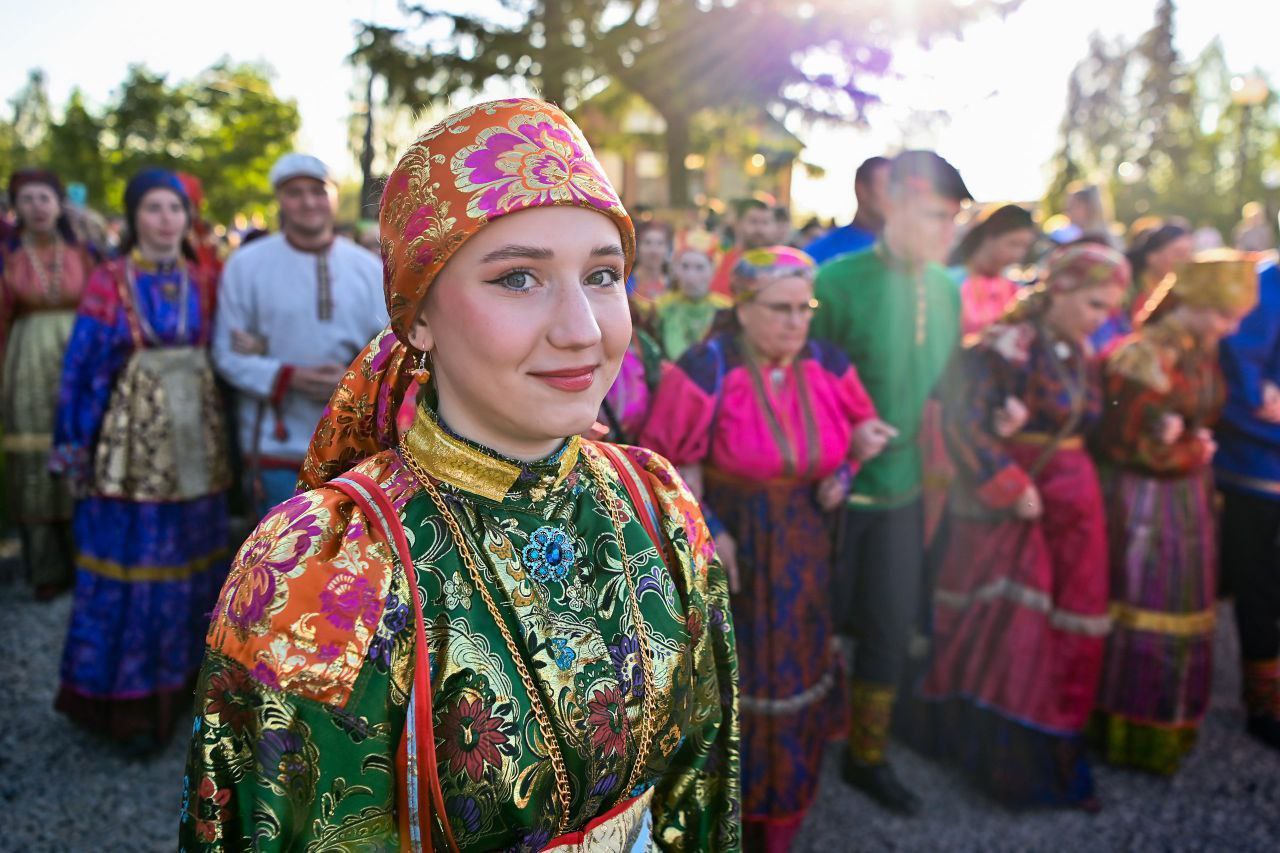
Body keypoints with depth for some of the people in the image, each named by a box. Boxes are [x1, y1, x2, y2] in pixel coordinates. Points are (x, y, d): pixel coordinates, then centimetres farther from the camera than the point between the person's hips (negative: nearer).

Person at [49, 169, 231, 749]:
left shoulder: (203, 280, 8)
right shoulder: (110, 281, -2)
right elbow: (84, 364, -3)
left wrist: (224, 434, 3)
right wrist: (76, 447, -4)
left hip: (195, 434, 4)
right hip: (133, 434, -3)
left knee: (193, 557, 9)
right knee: (131, 559, 2)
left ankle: (183, 677, 26)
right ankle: (131, 700, 16)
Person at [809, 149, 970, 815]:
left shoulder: (947, 287, 4)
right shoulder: (840, 279, -15)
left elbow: (946, 378, 14)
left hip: (906, 485, 5)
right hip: (839, 485, -5)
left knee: (891, 625, 13)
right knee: (821, 621, 10)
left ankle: (867, 757, 33)